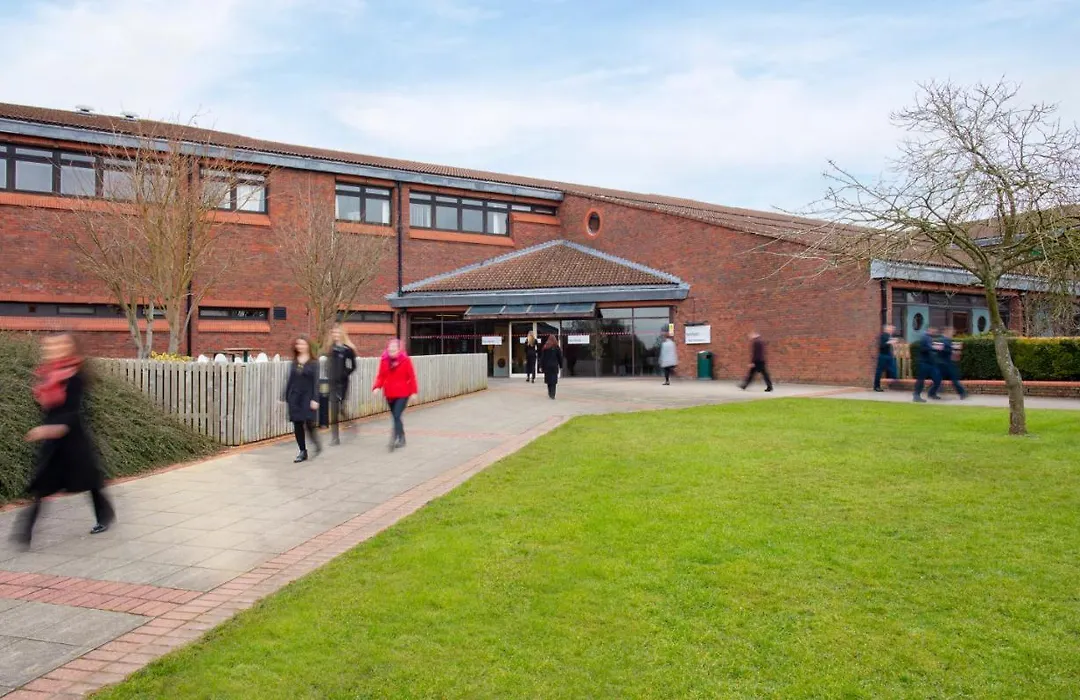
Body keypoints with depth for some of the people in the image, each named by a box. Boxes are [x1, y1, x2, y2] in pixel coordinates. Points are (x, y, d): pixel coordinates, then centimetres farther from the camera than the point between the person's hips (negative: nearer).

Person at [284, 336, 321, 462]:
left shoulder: (313, 363, -3)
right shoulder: (294, 363, 10)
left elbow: (316, 381, -7)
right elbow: (289, 381, 13)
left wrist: (315, 399, -14)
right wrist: (285, 397, 11)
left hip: (307, 396, -4)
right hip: (294, 396, 5)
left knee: (309, 423, -11)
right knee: (297, 425, 5)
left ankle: (317, 445, 15)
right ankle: (302, 451, 15)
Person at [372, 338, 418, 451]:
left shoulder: (405, 360, -7)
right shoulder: (384, 360, 3)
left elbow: (411, 377, -4)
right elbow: (381, 376, 5)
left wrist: (413, 391, -7)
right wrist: (377, 387, -12)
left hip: (402, 394, -4)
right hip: (389, 394, 5)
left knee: (396, 416, -16)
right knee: (395, 417, 13)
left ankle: (394, 438, -17)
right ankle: (401, 439, 27)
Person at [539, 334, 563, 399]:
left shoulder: (545, 347, 0)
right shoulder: (557, 347, -4)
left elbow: (542, 357, 0)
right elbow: (560, 357, 1)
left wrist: (541, 366, 4)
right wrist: (561, 366, 10)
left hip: (547, 366, 2)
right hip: (554, 366, -2)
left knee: (549, 380, 13)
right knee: (553, 381, -1)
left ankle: (550, 394, 20)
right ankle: (552, 395, -8)